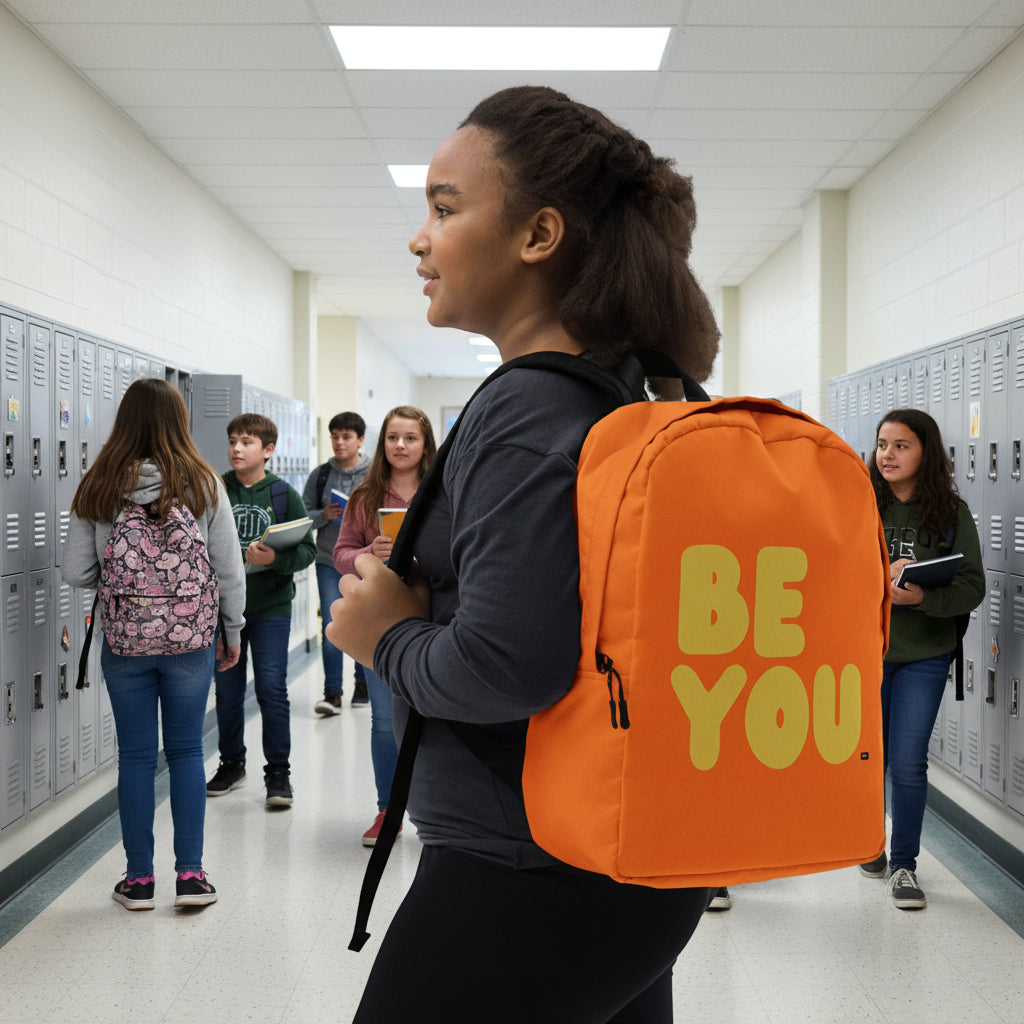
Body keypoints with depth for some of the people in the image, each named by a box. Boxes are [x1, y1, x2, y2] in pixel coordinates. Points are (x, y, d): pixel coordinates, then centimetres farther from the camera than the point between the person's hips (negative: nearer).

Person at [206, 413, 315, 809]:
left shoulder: (284, 495, -1)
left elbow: (307, 549, -4)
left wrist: (275, 559, -21)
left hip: (271, 607, -2)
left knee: (271, 688, -6)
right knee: (227, 691, 11)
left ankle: (278, 772, 7)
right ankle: (232, 764, 29)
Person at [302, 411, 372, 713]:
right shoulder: (320, 475, 6)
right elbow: (302, 516, 9)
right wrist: (324, 515, -10)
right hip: (329, 560, 1)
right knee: (330, 625, -6)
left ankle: (363, 684, 25)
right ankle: (332, 693, -3)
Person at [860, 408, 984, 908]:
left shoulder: (952, 514, -3)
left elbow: (972, 586, -6)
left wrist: (924, 597, -24)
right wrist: (880, 576, -23)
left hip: (925, 655, -1)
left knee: (908, 763, -3)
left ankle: (904, 864, 13)